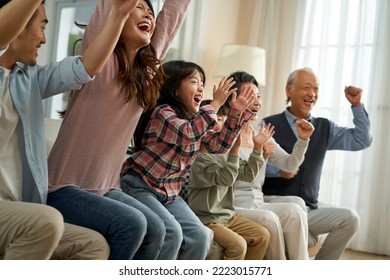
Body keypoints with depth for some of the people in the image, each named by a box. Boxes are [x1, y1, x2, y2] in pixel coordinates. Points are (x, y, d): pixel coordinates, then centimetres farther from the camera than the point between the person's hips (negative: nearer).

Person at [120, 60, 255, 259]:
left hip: (169, 193, 8)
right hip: (139, 187, -7)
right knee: (172, 232, -26)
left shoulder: (195, 120, 10)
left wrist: (236, 113, 1)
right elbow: (189, 132, -32)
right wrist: (215, 104, -26)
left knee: (200, 236, -8)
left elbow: (219, 144, 10)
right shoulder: (162, 112, -15)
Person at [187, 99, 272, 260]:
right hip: (205, 219, -8)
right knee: (238, 244, -23)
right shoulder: (199, 155, -19)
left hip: (227, 215, 9)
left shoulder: (225, 151, 7)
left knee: (262, 235, 5)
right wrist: (235, 148, -32)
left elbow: (247, 174, 9)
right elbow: (226, 178, -27)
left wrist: (258, 148, 0)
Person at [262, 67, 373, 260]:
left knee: (350, 218, -18)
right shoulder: (269, 125, 0)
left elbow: (362, 141, 9)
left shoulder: (324, 128, 14)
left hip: (309, 209, 5)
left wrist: (357, 105, 2)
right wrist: (278, 169, -25)